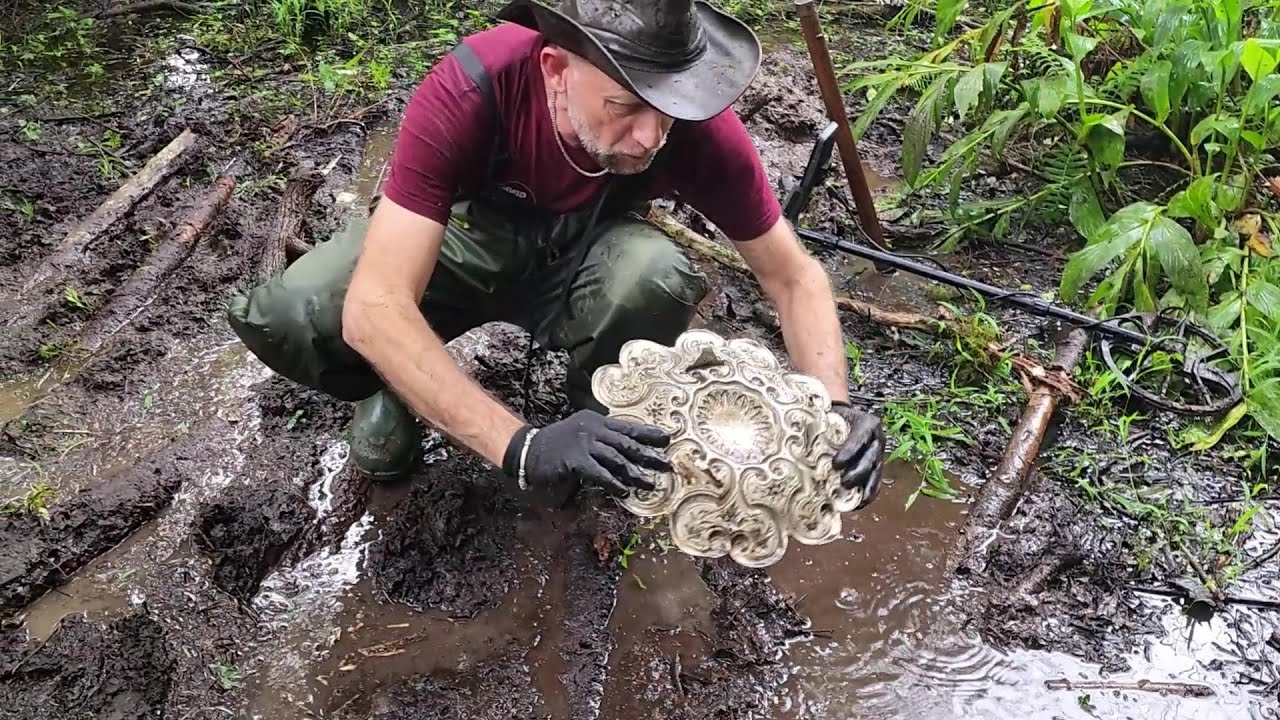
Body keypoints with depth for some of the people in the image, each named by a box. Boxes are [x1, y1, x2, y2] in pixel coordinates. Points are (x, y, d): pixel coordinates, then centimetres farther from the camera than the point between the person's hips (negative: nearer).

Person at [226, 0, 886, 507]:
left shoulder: (699, 126, -28)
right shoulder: (468, 91, -35)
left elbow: (793, 275, -14)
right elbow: (373, 308, -41)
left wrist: (833, 408, -32)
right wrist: (521, 447, -51)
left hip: (582, 256, 1)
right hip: (466, 237, -1)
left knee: (661, 279, -35)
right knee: (281, 316, -28)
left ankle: (600, 410, -2)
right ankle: (396, 387, 6)